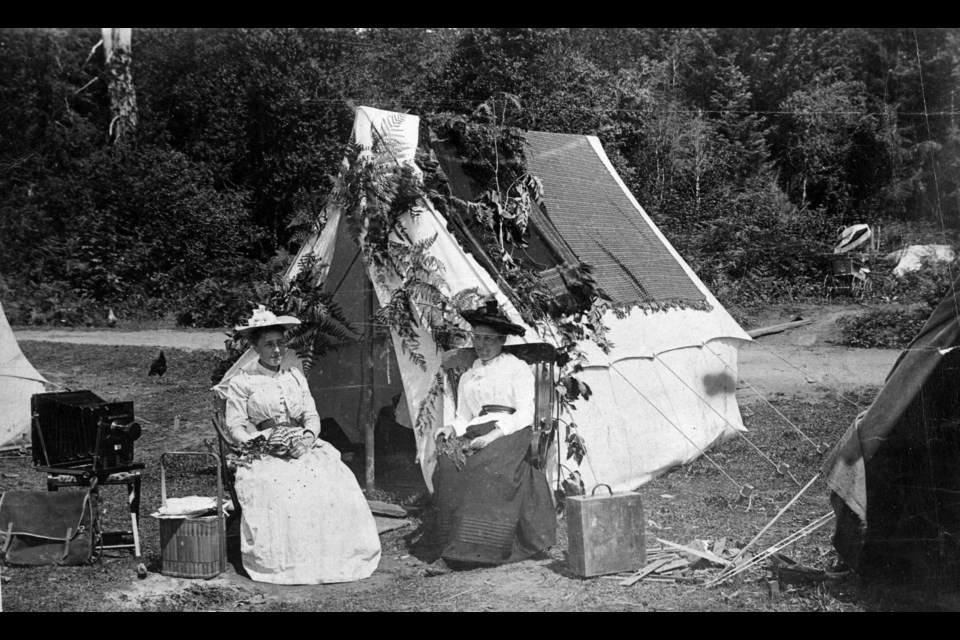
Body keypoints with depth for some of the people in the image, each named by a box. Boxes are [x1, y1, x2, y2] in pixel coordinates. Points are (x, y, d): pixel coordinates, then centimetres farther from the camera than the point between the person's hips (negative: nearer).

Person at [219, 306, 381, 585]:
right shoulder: (241, 382, 5)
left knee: (338, 485, -24)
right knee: (281, 492, -35)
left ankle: (337, 559, -17)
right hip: (263, 455, -3)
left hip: (302, 447, 4)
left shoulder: (295, 376, 19)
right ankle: (286, 563, -25)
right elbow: (234, 428, -2)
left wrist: (308, 436, -10)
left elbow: (312, 415, 12)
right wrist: (263, 441, -19)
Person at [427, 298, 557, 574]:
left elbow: (525, 414, -2)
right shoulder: (467, 377, 25)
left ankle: (460, 552, -36)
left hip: (510, 433, -5)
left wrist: (494, 434, -17)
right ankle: (451, 547, -27)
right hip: (475, 434, 5)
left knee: (486, 467, -34)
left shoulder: (517, 368, 9)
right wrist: (451, 428, -2)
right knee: (448, 464, -27)